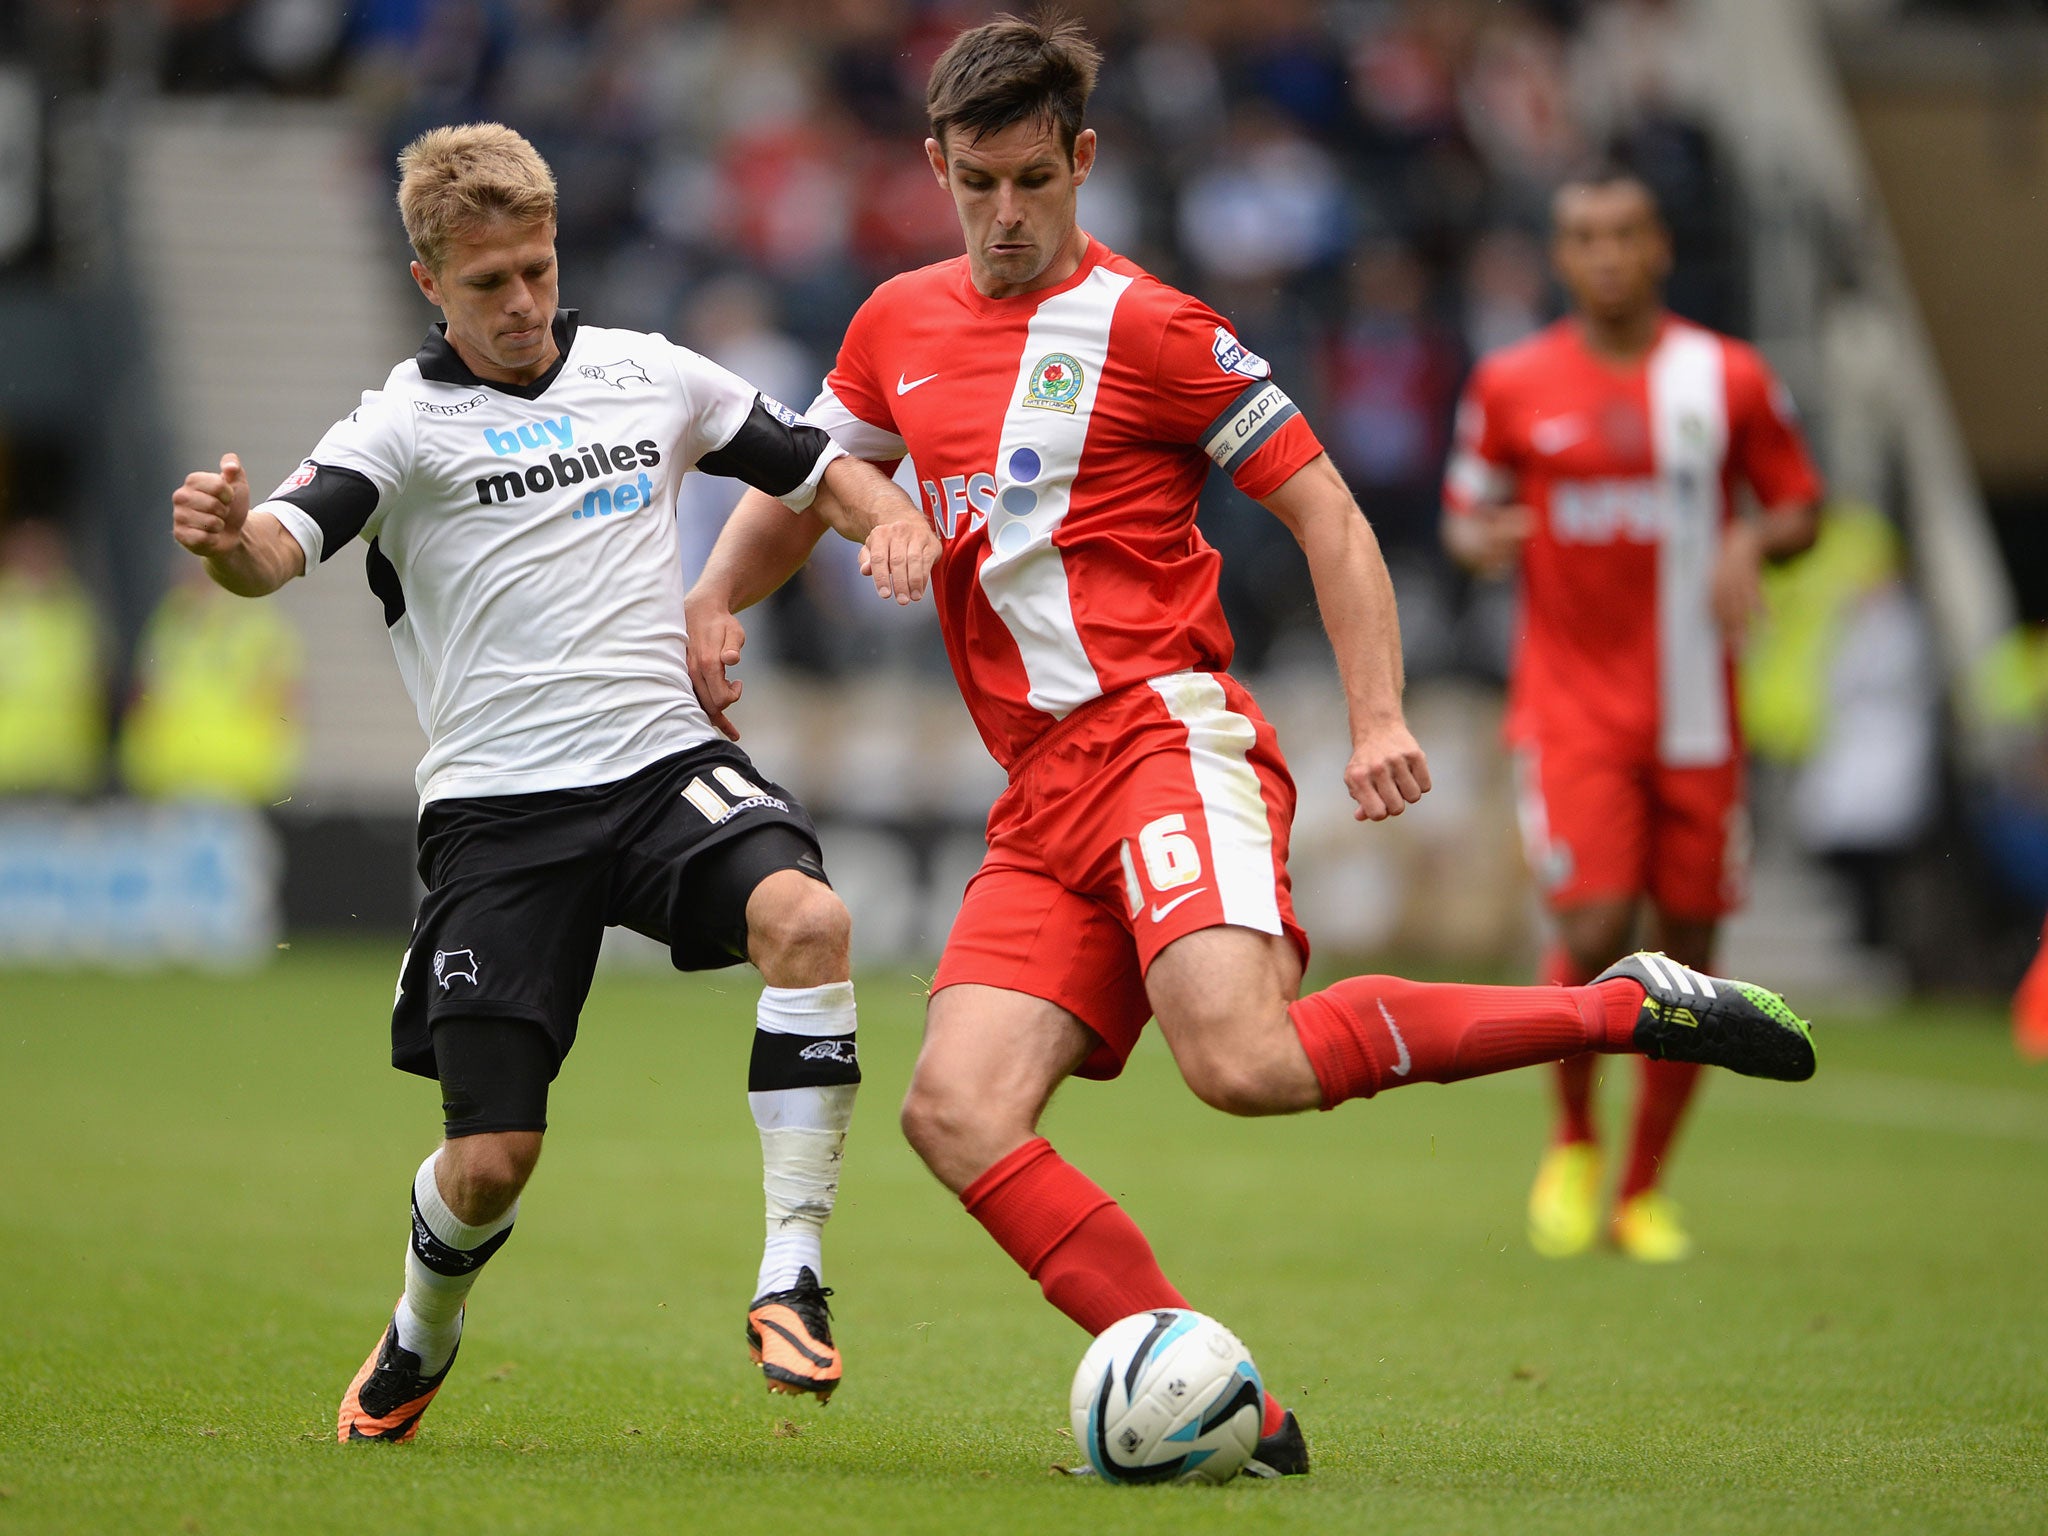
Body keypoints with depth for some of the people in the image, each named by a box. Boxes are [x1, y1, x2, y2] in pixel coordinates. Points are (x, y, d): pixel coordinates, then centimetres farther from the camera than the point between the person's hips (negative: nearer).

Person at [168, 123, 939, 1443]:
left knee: (806, 917, -31)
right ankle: (421, 1339, 31)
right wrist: (229, 538, -41)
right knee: (492, 1162, -4)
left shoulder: (650, 377, 11)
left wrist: (892, 521, 0)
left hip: (663, 761, 2)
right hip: (497, 808, -2)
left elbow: (819, 471, 22)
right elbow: (284, 544, -17)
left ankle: (792, 1275, -23)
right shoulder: (405, 421, 0)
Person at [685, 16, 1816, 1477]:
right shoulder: (900, 327, 17)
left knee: (1242, 1060, -30)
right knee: (956, 1115, -15)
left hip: (1164, 730, -6)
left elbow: (1327, 512, 0)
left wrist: (1379, 720, -12)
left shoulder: (1147, 328, -1)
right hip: (1042, 798, 6)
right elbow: (799, 486, 33)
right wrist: (713, 601, 13)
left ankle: (1630, 1006, -13)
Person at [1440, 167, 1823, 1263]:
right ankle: (1572, 1147, 9)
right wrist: (1482, 540, -12)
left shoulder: (1728, 379, 3)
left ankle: (1641, 1192, 17)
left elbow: (1800, 505, 11)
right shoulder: (1511, 386, 3)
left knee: (1686, 953, 2)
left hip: (1695, 712, 2)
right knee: (1594, 933, -17)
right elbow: (1467, 513, 12)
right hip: (1569, 708, -2)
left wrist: (1755, 544, -11)